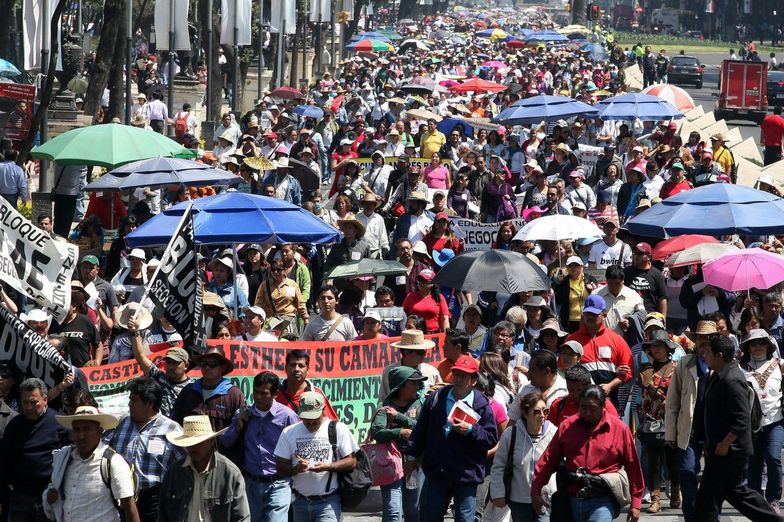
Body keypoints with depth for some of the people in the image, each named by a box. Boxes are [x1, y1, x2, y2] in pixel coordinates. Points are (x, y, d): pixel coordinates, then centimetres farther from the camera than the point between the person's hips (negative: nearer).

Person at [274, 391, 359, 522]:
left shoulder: (338, 429, -2)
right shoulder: (289, 432, 5)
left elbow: (351, 462, -3)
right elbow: (280, 468, 3)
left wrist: (327, 466, -19)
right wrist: (296, 468, -19)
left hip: (328, 502, -4)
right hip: (300, 501, 4)